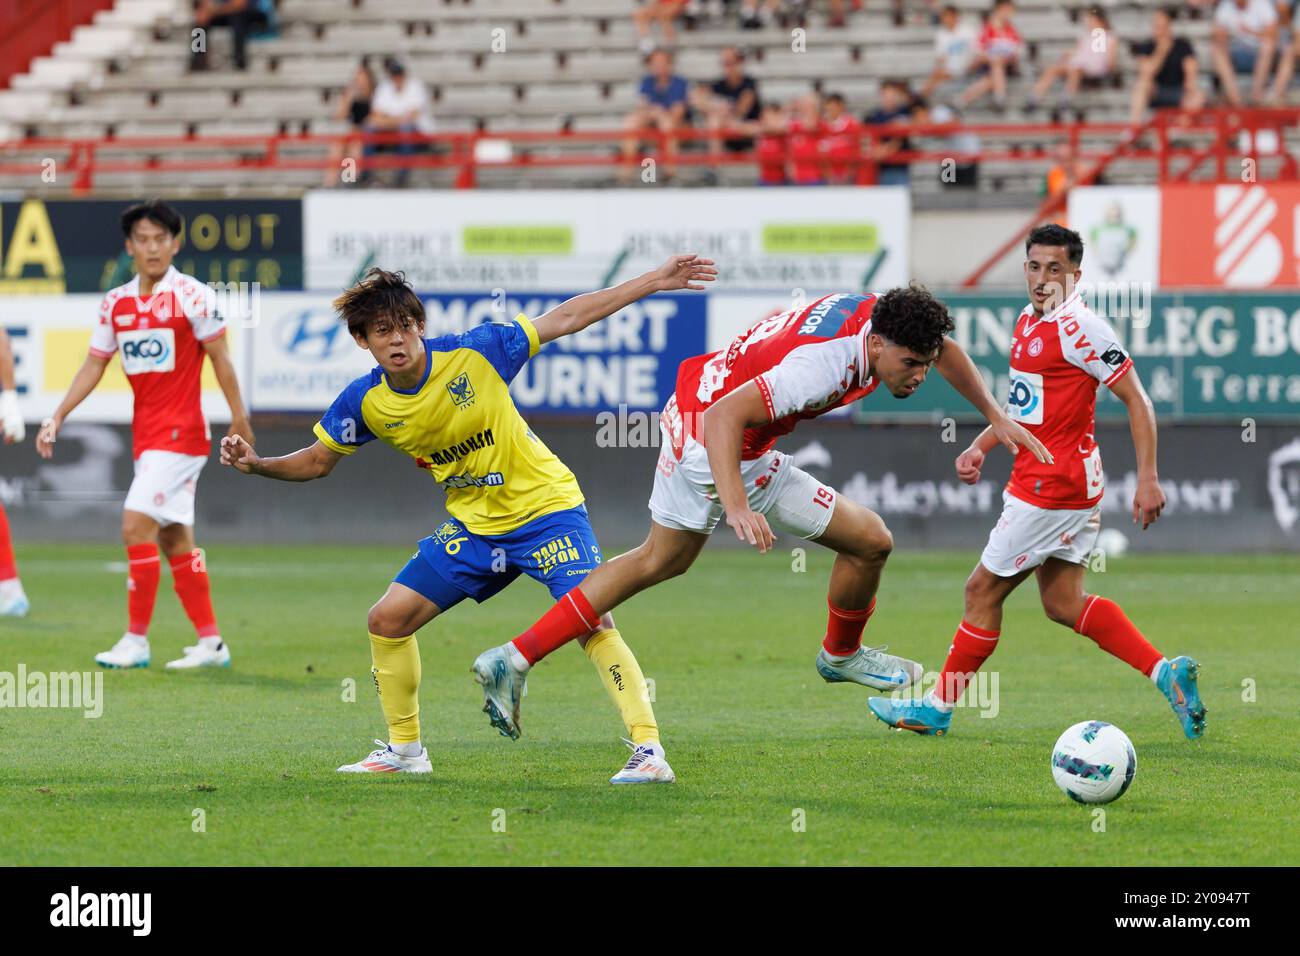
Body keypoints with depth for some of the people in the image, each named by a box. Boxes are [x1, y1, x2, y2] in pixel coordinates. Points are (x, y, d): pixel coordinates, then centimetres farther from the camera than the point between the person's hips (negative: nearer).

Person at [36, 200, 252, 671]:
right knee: (175, 539, 9)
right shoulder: (116, 303, 9)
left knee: (136, 525, -14)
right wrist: (58, 417, 7)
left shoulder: (191, 295, -8)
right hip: (146, 434, 7)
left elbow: (220, 357, -4)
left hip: (181, 432, -7)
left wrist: (239, 417, -6)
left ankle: (136, 640, -9)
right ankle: (211, 642, 16)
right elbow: (94, 365, 14)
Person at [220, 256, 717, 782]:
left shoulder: (473, 353, -21)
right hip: (471, 525, 5)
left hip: (545, 508, -5)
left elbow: (565, 318, -14)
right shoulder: (364, 402, -10)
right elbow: (318, 461, 7)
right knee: (386, 620, 1)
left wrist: (655, 281, -16)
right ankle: (405, 750, 19)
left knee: (592, 620, -22)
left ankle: (649, 750, -18)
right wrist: (256, 464, -12)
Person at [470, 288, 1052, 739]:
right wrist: (736, 506, -47)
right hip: (732, 453, -10)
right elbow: (726, 415, -38)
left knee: (661, 560, 27)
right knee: (871, 541, -2)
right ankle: (841, 656, 27)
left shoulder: (881, 317, -6)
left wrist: (996, 417, 15)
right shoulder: (825, 363, -33)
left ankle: (513, 659, 24)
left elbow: (943, 346, 17)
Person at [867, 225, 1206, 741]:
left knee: (982, 589, 0)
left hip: (1053, 486, -10)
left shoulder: (1079, 327, -17)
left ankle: (937, 708, 12)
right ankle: (1166, 671, 7)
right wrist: (981, 446, 13)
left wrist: (1148, 479, -19)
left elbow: (1135, 398, -16)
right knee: (1063, 603, 11)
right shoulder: (1028, 323, 12)